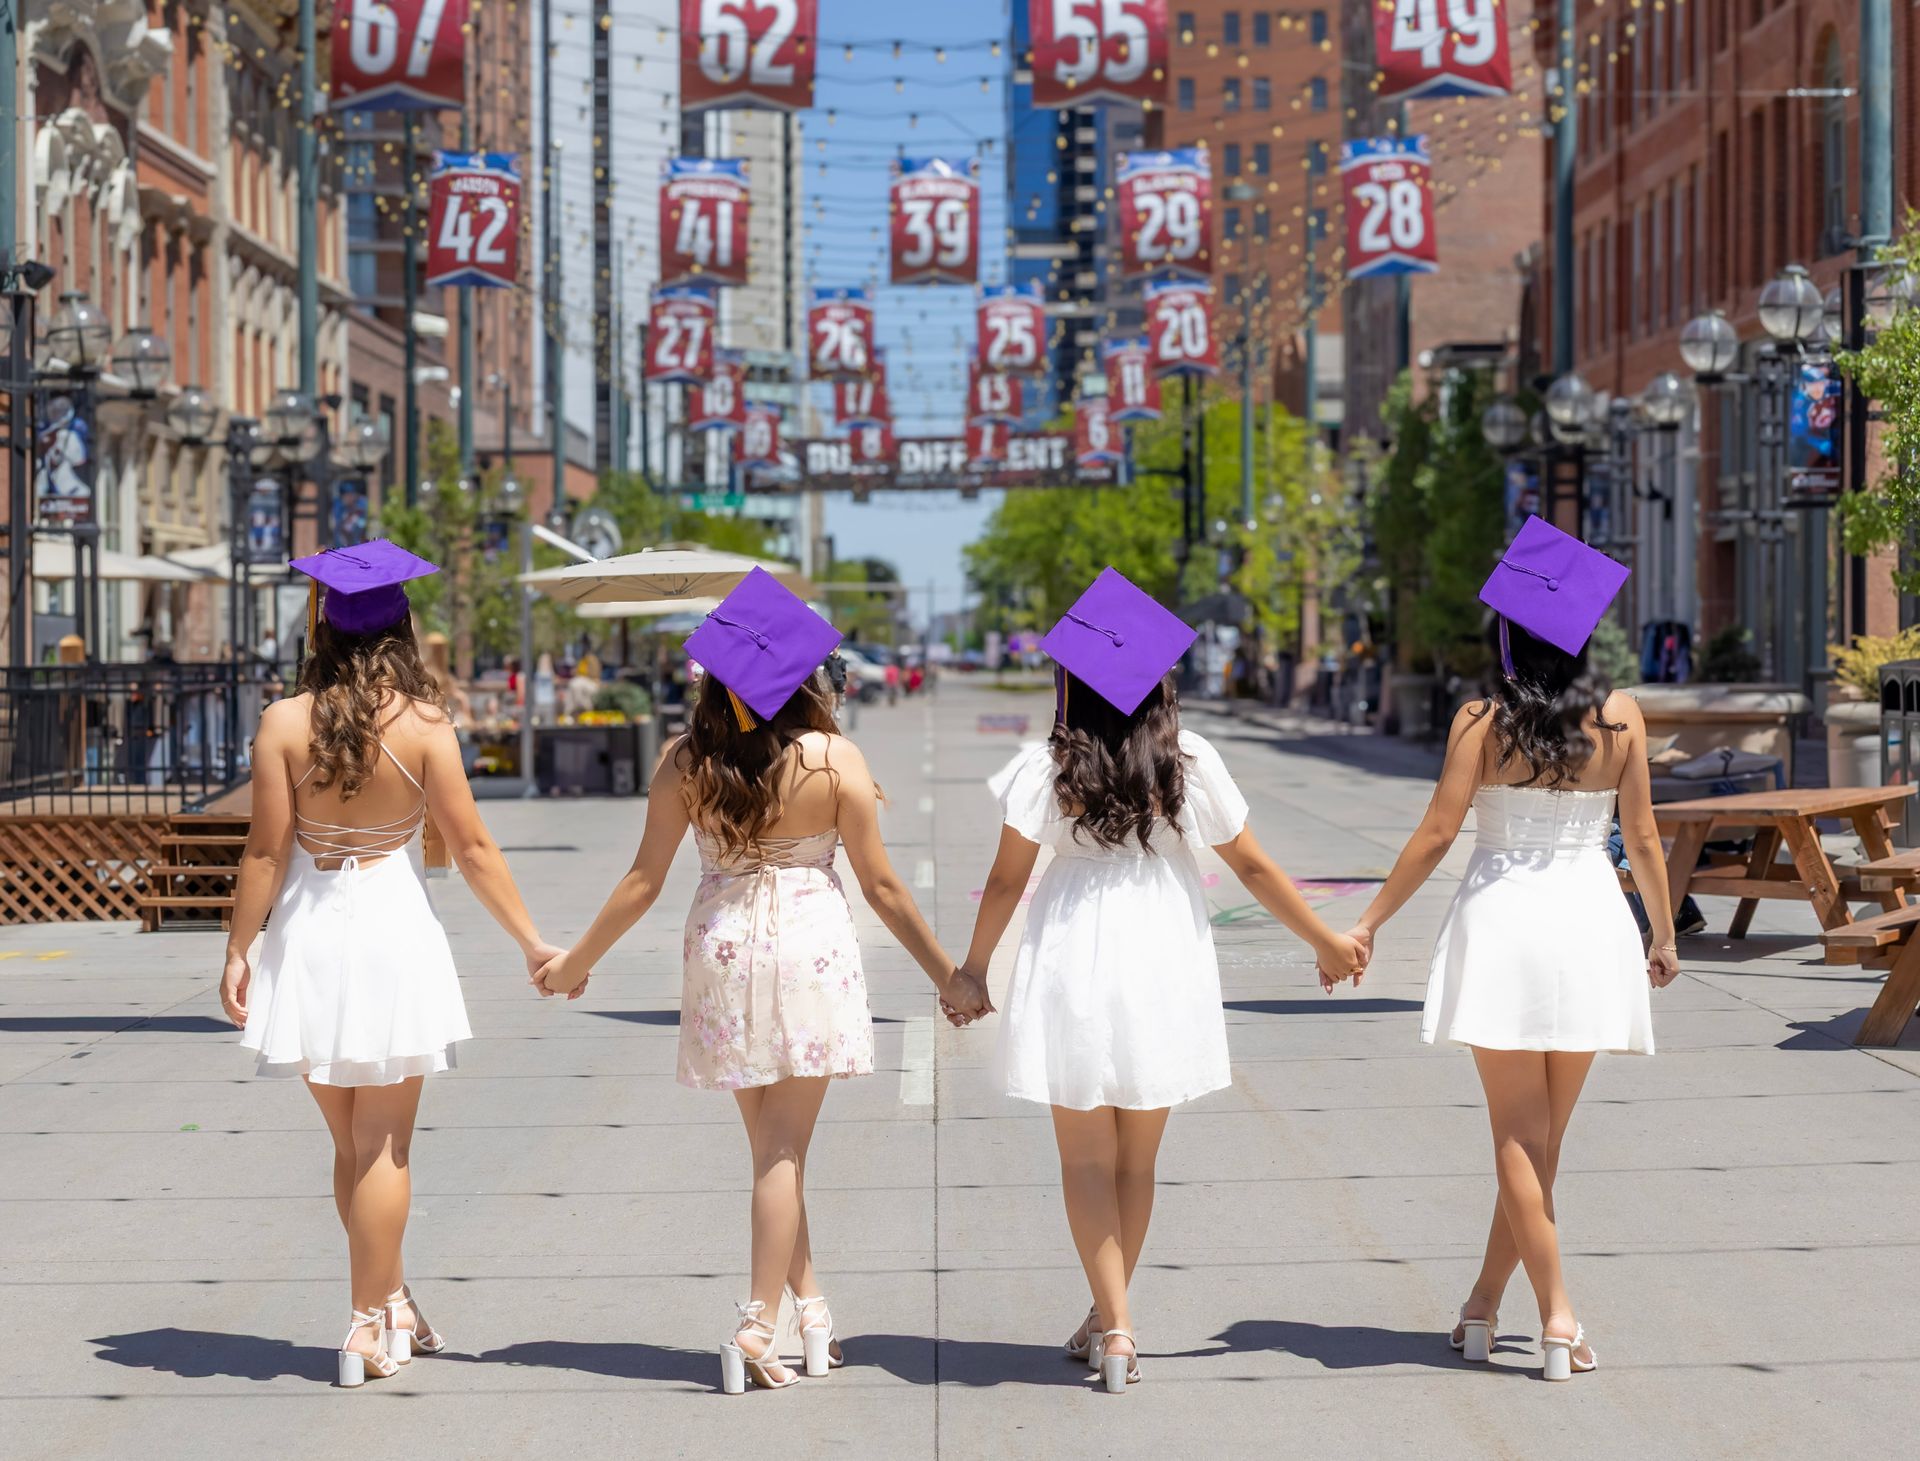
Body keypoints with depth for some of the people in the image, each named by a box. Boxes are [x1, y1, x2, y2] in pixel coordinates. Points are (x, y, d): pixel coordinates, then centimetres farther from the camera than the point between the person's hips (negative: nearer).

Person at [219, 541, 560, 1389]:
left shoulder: (285, 723, -5)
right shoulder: (422, 725, -8)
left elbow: (266, 853, -5)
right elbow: (472, 849, -5)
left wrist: (237, 951, 5)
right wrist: (533, 945, 3)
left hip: (309, 936, 2)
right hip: (392, 932, -2)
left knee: (350, 1144, 15)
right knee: (383, 1146, 5)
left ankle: (394, 1306, 25)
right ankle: (369, 1327, 5)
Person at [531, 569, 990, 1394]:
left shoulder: (686, 763, -7)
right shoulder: (834, 761, -12)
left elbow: (644, 881, -3)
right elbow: (881, 885, -6)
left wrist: (576, 962, 11)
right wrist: (948, 977, 5)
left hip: (722, 951, 2)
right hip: (811, 949, -2)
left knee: (771, 1142, 15)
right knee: (786, 1148, 1)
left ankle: (810, 1304, 19)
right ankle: (760, 1322, -4)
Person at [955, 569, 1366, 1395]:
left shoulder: (1045, 769, -9)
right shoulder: (1190, 764, -5)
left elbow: (1005, 882, -5)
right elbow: (1253, 868, 1)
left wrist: (973, 968, 10)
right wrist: (1327, 943, 13)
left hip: (1074, 967, -2)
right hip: (1164, 968, 2)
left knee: (1086, 1158, 6)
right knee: (1136, 1160, 15)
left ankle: (1114, 1327, -6)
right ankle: (1109, 1320, 24)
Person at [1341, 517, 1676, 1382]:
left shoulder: (1483, 722, -9)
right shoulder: (1620, 719, -3)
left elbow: (1436, 835, -10)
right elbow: (1643, 838, 2)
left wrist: (1367, 924, -2)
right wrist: (1664, 935, 15)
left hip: (1503, 922, -2)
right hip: (1591, 924, 2)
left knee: (1520, 1138, 2)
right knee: (1543, 1137, 12)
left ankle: (1558, 1322, -5)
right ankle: (1483, 1307, 19)